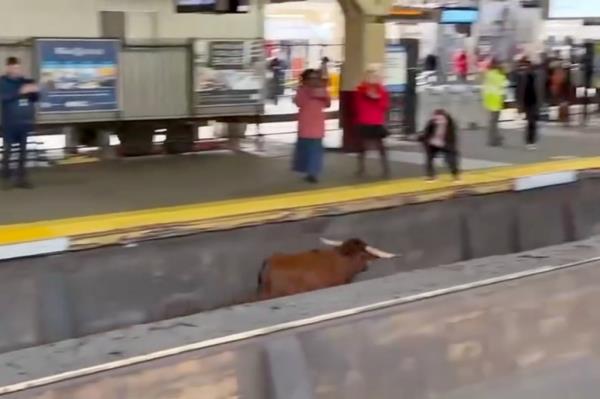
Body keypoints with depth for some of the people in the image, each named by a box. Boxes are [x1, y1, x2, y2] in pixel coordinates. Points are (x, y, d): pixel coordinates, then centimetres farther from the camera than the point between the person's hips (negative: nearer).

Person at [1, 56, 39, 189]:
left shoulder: (25, 81, 8)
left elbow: (34, 99, 11)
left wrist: (35, 91, -12)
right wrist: (20, 92, -29)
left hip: (24, 121, 4)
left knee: (23, 150, 6)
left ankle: (21, 178, 12)